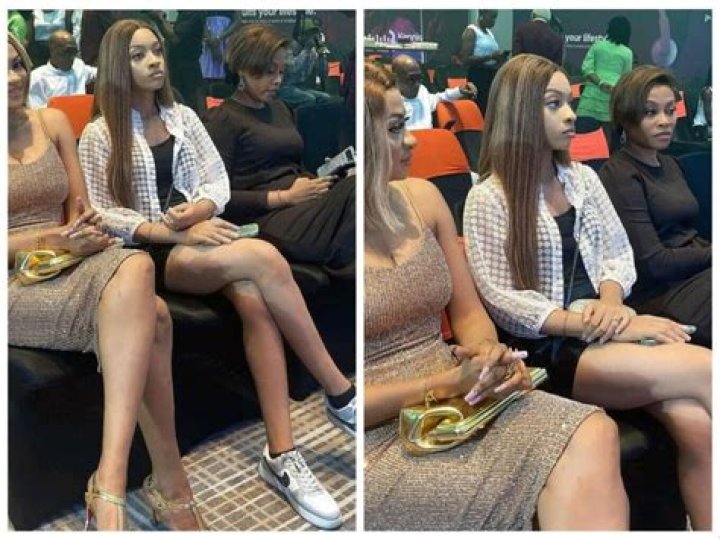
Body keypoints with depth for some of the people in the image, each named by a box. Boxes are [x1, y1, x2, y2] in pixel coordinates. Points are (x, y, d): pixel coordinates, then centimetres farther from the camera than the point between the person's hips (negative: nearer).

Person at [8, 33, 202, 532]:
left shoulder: (53, 122, 15)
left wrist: (84, 230, -7)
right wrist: (54, 239, -18)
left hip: (68, 261, 5)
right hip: (15, 284, -5)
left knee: (135, 267, -34)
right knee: (150, 315, -32)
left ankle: (111, 484, -35)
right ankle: (170, 485, -28)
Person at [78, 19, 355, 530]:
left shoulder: (183, 116, 17)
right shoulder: (99, 135, 4)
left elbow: (219, 182, 11)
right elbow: (103, 214, -4)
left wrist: (196, 212, -13)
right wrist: (175, 233, -17)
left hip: (201, 235, 4)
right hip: (154, 255, -4)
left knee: (255, 298, -32)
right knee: (263, 257, -33)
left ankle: (281, 453, -34)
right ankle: (341, 393, -23)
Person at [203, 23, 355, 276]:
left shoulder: (280, 108, 25)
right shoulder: (222, 119, 1)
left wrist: (317, 181, 5)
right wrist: (285, 197, -12)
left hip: (303, 208, 8)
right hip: (267, 219, -7)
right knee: (355, 190, -33)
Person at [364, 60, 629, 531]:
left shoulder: (421, 196, 8)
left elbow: (469, 314, 13)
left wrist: (489, 356, -9)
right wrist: (447, 382, -17)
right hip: (380, 436, -5)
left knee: (592, 436, -22)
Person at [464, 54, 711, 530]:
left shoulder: (583, 178, 14)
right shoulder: (489, 198, -6)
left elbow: (619, 250, 14)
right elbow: (502, 301, -11)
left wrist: (612, 300, -9)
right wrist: (593, 325, -17)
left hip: (606, 328, 6)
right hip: (547, 348, -5)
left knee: (695, 421, -25)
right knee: (704, 369, -23)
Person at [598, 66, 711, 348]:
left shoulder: (669, 164, 18)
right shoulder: (620, 176, -10)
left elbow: (686, 237, 12)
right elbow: (653, 263, -15)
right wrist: (712, 253, -5)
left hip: (697, 272, 8)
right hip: (663, 297, -8)